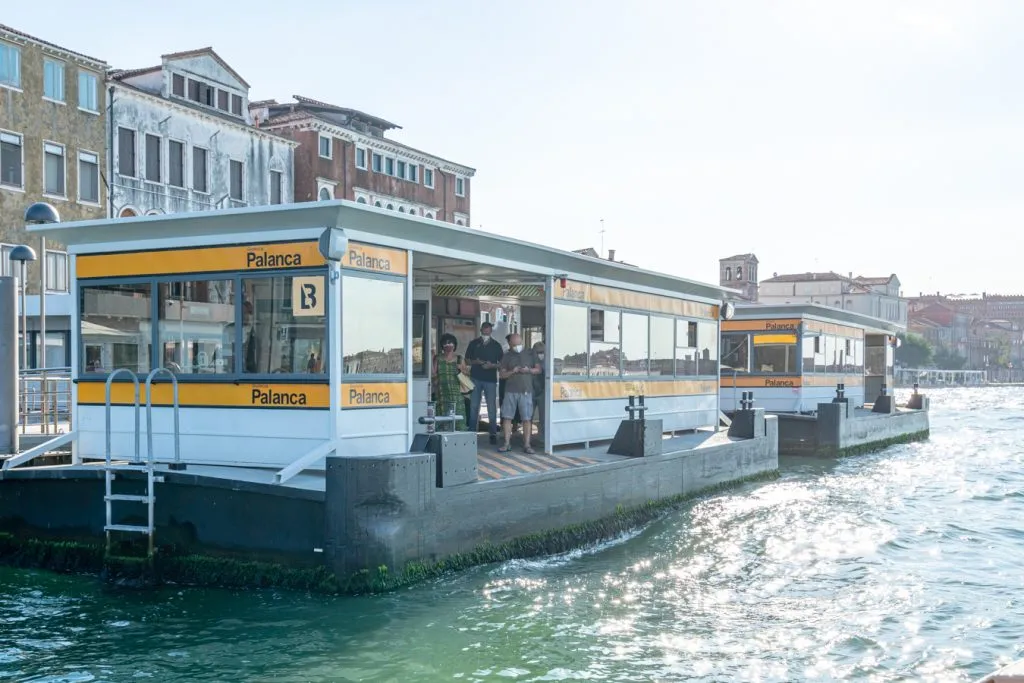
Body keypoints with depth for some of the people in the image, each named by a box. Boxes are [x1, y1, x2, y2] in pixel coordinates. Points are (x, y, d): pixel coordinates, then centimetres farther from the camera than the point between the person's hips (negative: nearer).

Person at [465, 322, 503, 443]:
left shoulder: (496, 345, 5)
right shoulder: (474, 343, 8)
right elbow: (467, 360, 11)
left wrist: (492, 365, -13)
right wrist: (475, 362, -9)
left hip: (491, 379, -1)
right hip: (476, 379, 1)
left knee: (492, 407, -1)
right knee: (474, 406, 4)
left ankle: (493, 434, 4)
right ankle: (472, 432, 11)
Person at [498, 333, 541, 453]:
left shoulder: (530, 354, 9)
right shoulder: (507, 356, 10)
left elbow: (538, 370, 9)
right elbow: (502, 374, 7)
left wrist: (529, 370, -9)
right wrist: (512, 371, -11)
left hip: (526, 391, -1)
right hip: (511, 391, 1)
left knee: (527, 419, -4)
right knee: (507, 417, -1)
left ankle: (527, 445, 1)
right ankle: (507, 444, 7)